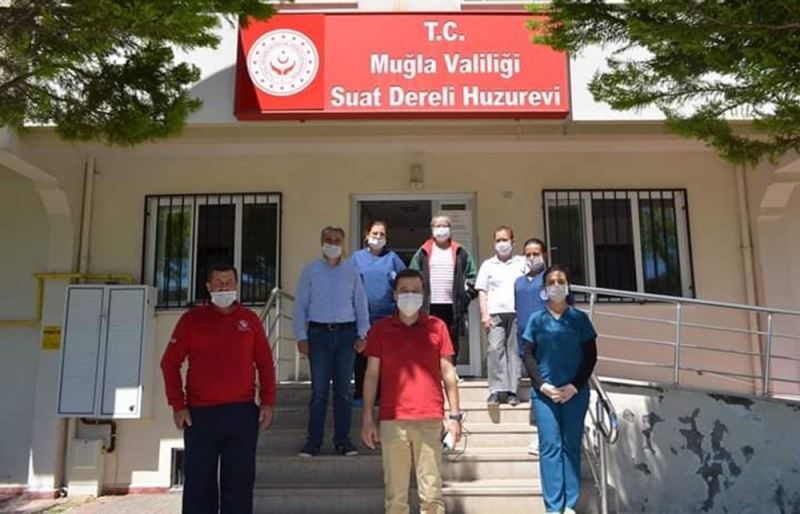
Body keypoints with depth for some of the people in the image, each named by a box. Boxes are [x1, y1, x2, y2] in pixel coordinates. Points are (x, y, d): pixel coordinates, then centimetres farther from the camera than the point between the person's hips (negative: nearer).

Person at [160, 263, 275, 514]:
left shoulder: (249, 319, 8)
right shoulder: (192, 319, 3)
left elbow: (265, 363, 10)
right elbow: (170, 362, 2)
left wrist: (268, 401, 2)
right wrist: (177, 405, -4)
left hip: (242, 413, 1)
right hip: (200, 414, -1)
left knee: (239, 481, 6)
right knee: (199, 482, 5)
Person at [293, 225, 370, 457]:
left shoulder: (351, 271, 8)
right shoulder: (310, 270, 4)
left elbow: (360, 304, 10)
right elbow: (300, 305, 3)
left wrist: (362, 334, 3)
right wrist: (301, 337, -2)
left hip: (346, 333, 1)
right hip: (319, 333, -1)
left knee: (343, 389, 7)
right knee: (319, 390, 1)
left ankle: (342, 439, 16)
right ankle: (313, 440, 11)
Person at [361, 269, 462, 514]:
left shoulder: (437, 327, 6)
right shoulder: (380, 329, 6)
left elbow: (448, 372, 8)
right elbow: (371, 374, 7)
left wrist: (455, 415, 3)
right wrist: (368, 418, 2)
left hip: (430, 420, 0)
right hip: (392, 421, 0)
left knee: (431, 492, 4)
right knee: (395, 493, 6)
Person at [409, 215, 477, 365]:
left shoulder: (460, 252, 9)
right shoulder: (423, 252, 8)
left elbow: (472, 275, 8)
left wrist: (466, 295, -2)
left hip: (453, 306, 1)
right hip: (430, 306, -1)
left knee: (452, 344, 7)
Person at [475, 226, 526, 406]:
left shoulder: (523, 263, 14)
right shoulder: (488, 265, 16)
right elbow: (482, 291, 11)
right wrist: (484, 314, 0)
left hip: (518, 312, 0)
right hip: (495, 313, 0)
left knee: (515, 350, -1)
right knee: (495, 348, -11)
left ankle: (512, 391, 4)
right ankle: (497, 390, -9)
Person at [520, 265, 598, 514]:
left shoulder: (580, 318, 6)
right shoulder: (536, 319, 5)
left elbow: (590, 355, 4)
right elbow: (528, 355, 3)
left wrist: (574, 386, -7)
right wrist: (542, 385, -9)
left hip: (575, 391, 1)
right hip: (544, 391, 0)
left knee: (571, 446, 5)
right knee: (550, 446, -2)